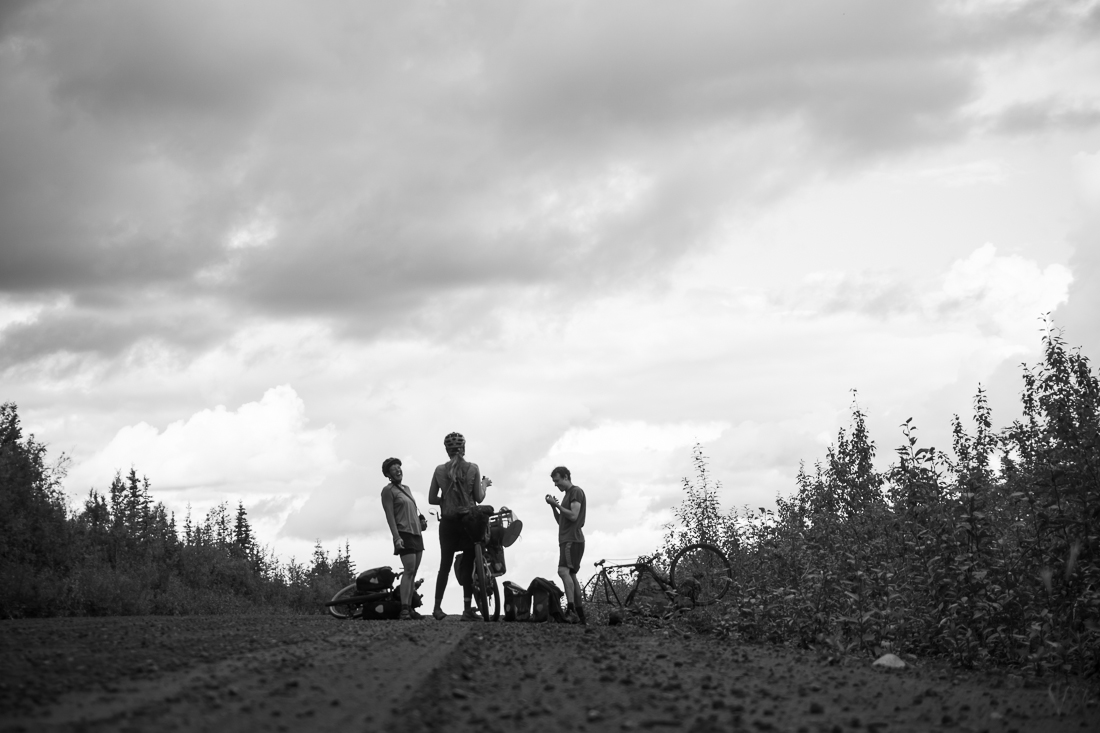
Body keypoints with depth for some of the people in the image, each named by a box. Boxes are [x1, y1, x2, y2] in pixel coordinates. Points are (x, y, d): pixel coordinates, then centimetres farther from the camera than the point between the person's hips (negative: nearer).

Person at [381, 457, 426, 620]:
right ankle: (404, 610, -22)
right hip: (404, 534, -8)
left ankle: (410, 607, 6)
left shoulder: (406, 488, 20)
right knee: (409, 571, -17)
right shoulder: (388, 490, -4)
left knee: (413, 572, 5)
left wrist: (421, 520, 11)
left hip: (417, 533, 8)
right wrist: (397, 537, -20)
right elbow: (390, 516, -12)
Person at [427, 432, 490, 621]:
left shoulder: (440, 470, -1)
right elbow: (479, 498, -3)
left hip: (448, 521, 2)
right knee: (468, 565, 1)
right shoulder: (473, 468, -5)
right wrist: (484, 485, 15)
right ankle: (467, 609, -3)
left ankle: (437, 607, 8)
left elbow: (431, 499, 1)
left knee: (445, 564, 10)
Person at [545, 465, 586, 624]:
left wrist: (556, 504, -10)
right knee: (571, 575, 7)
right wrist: (553, 506, 11)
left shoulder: (576, 492, -4)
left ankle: (571, 610, -32)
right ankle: (579, 615, 6)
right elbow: (560, 521, 25)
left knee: (564, 571, -23)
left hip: (572, 539, -10)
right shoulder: (568, 495, 25)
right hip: (567, 540, 10)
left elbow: (573, 516, -15)